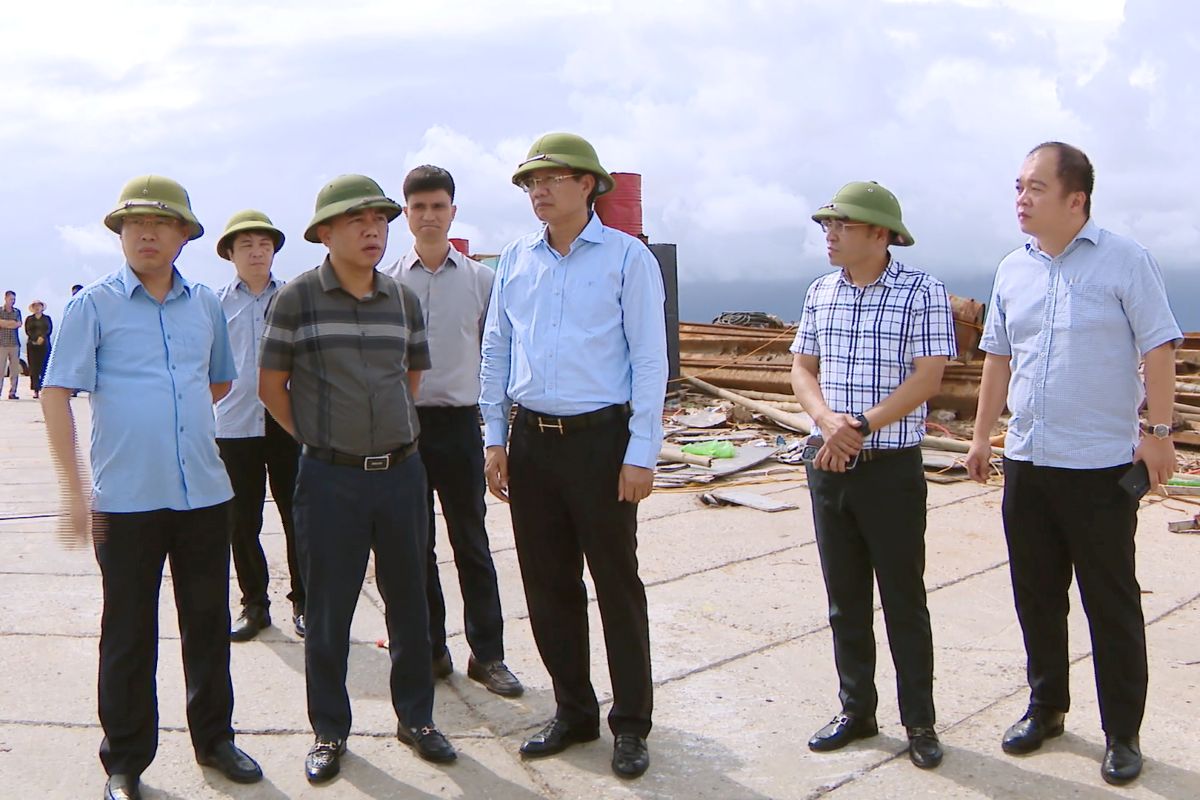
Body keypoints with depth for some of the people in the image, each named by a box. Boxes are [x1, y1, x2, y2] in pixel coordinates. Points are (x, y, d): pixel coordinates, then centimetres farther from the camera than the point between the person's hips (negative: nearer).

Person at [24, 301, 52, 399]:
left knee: (43, 367, -7)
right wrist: (35, 339, -10)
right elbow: (27, 331, 4)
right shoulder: (29, 319, 16)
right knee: (33, 367, -6)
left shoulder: (47, 318, 14)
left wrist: (42, 337, -15)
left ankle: (42, 389, -6)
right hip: (32, 344, 1)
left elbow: (49, 329, 2)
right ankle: (36, 390, -9)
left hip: (44, 345, -1)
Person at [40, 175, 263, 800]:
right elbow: (56, 394, -7)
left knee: (209, 622, 13)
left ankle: (214, 739, 30)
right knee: (128, 634, 7)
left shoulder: (205, 304, 9)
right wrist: (75, 490, -13)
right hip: (127, 499, -3)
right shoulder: (95, 304, -2)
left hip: (205, 492, 4)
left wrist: (176, 417, 11)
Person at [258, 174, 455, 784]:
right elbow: (270, 385, 3)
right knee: (329, 610, 7)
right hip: (330, 478, -3)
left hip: (401, 472, 3)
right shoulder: (296, 299, -5)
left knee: (410, 601, 11)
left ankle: (416, 718, 28)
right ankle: (329, 732, 23)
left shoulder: (404, 299, 6)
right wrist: (315, 437, 3)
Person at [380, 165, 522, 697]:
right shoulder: (388, 283, 3)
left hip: (459, 421, -1)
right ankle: (429, 650, 23)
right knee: (414, 545, 10)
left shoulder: (481, 280, 3)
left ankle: (488, 654, 16)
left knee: (472, 544, 5)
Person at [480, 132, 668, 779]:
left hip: (601, 439, -4)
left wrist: (640, 454, -11)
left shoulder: (627, 257, -3)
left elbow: (649, 360, -6)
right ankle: (573, 712, 27)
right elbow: (495, 353, 14)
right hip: (531, 440, 5)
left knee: (617, 585, 3)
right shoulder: (515, 261, 10)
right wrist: (494, 439, 9)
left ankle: (630, 725, 18)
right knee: (547, 586, 11)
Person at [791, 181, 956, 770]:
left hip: (892, 470, -5)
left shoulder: (922, 292, -8)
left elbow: (927, 377, -15)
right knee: (845, 599, 14)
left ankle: (920, 722, 21)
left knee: (904, 601, 6)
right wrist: (828, 421, -12)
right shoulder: (820, 293, 8)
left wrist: (860, 426, -19)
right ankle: (856, 711, 28)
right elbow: (802, 370, 8)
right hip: (829, 467, 5)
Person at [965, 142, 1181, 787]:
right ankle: (1046, 707, 32)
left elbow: (1159, 347, -6)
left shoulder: (1124, 260, -6)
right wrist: (981, 436, 12)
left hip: (1101, 465, -5)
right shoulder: (1012, 270, 9)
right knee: (1035, 595, 15)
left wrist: (1158, 431, -12)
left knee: (1112, 605, 4)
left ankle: (1123, 734, 18)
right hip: (1026, 460, 5)